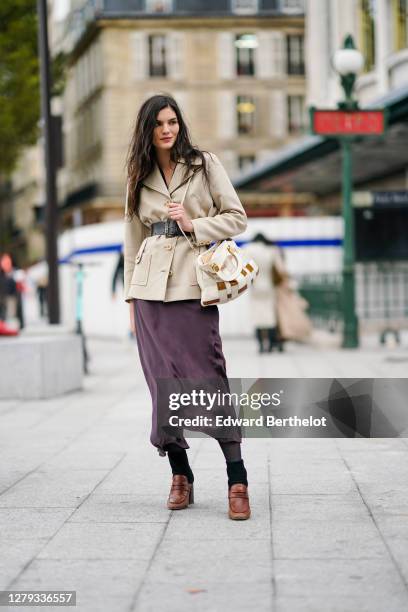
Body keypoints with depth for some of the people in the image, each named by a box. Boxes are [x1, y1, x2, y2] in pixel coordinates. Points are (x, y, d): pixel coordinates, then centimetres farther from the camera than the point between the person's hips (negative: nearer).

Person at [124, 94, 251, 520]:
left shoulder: (205, 164, 5)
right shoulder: (138, 176, 13)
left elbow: (236, 218, 4)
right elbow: (133, 239, 16)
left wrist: (193, 225, -11)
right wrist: (131, 297, 13)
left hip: (192, 285, -3)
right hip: (150, 288, 3)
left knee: (208, 378, -9)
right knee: (163, 382, 1)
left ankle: (237, 481, -7)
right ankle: (180, 476, 12)